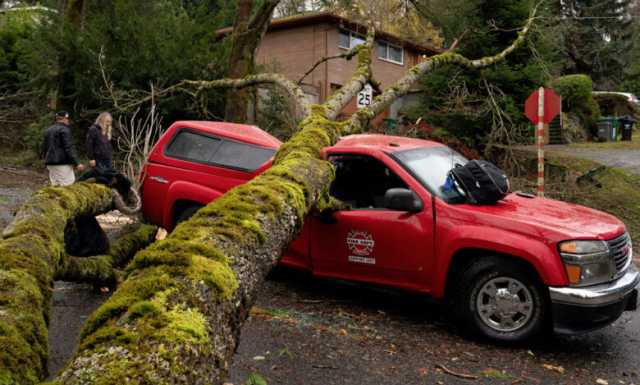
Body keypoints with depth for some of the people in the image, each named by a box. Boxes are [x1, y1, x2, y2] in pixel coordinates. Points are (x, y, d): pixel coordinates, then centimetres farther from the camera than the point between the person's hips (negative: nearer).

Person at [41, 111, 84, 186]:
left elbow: (44, 148, 22)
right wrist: (77, 163, -15)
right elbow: (68, 148, -15)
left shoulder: (48, 130, 18)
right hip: (62, 163, -9)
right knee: (67, 187, -9)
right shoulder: (64, 129, -8)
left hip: (50, 163, 9)